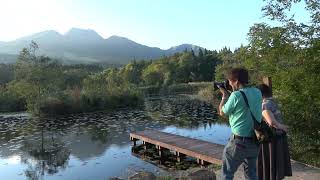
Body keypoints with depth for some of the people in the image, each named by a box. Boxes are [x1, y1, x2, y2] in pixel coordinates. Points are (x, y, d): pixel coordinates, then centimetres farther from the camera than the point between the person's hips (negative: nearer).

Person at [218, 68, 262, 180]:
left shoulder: (236, 95, -19)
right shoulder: (257, 92, -1)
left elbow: (222, 112, -5)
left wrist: (224, 96, 8)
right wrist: (229, 95, 13)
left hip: (239, 141, -6)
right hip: (255, 141, 6)